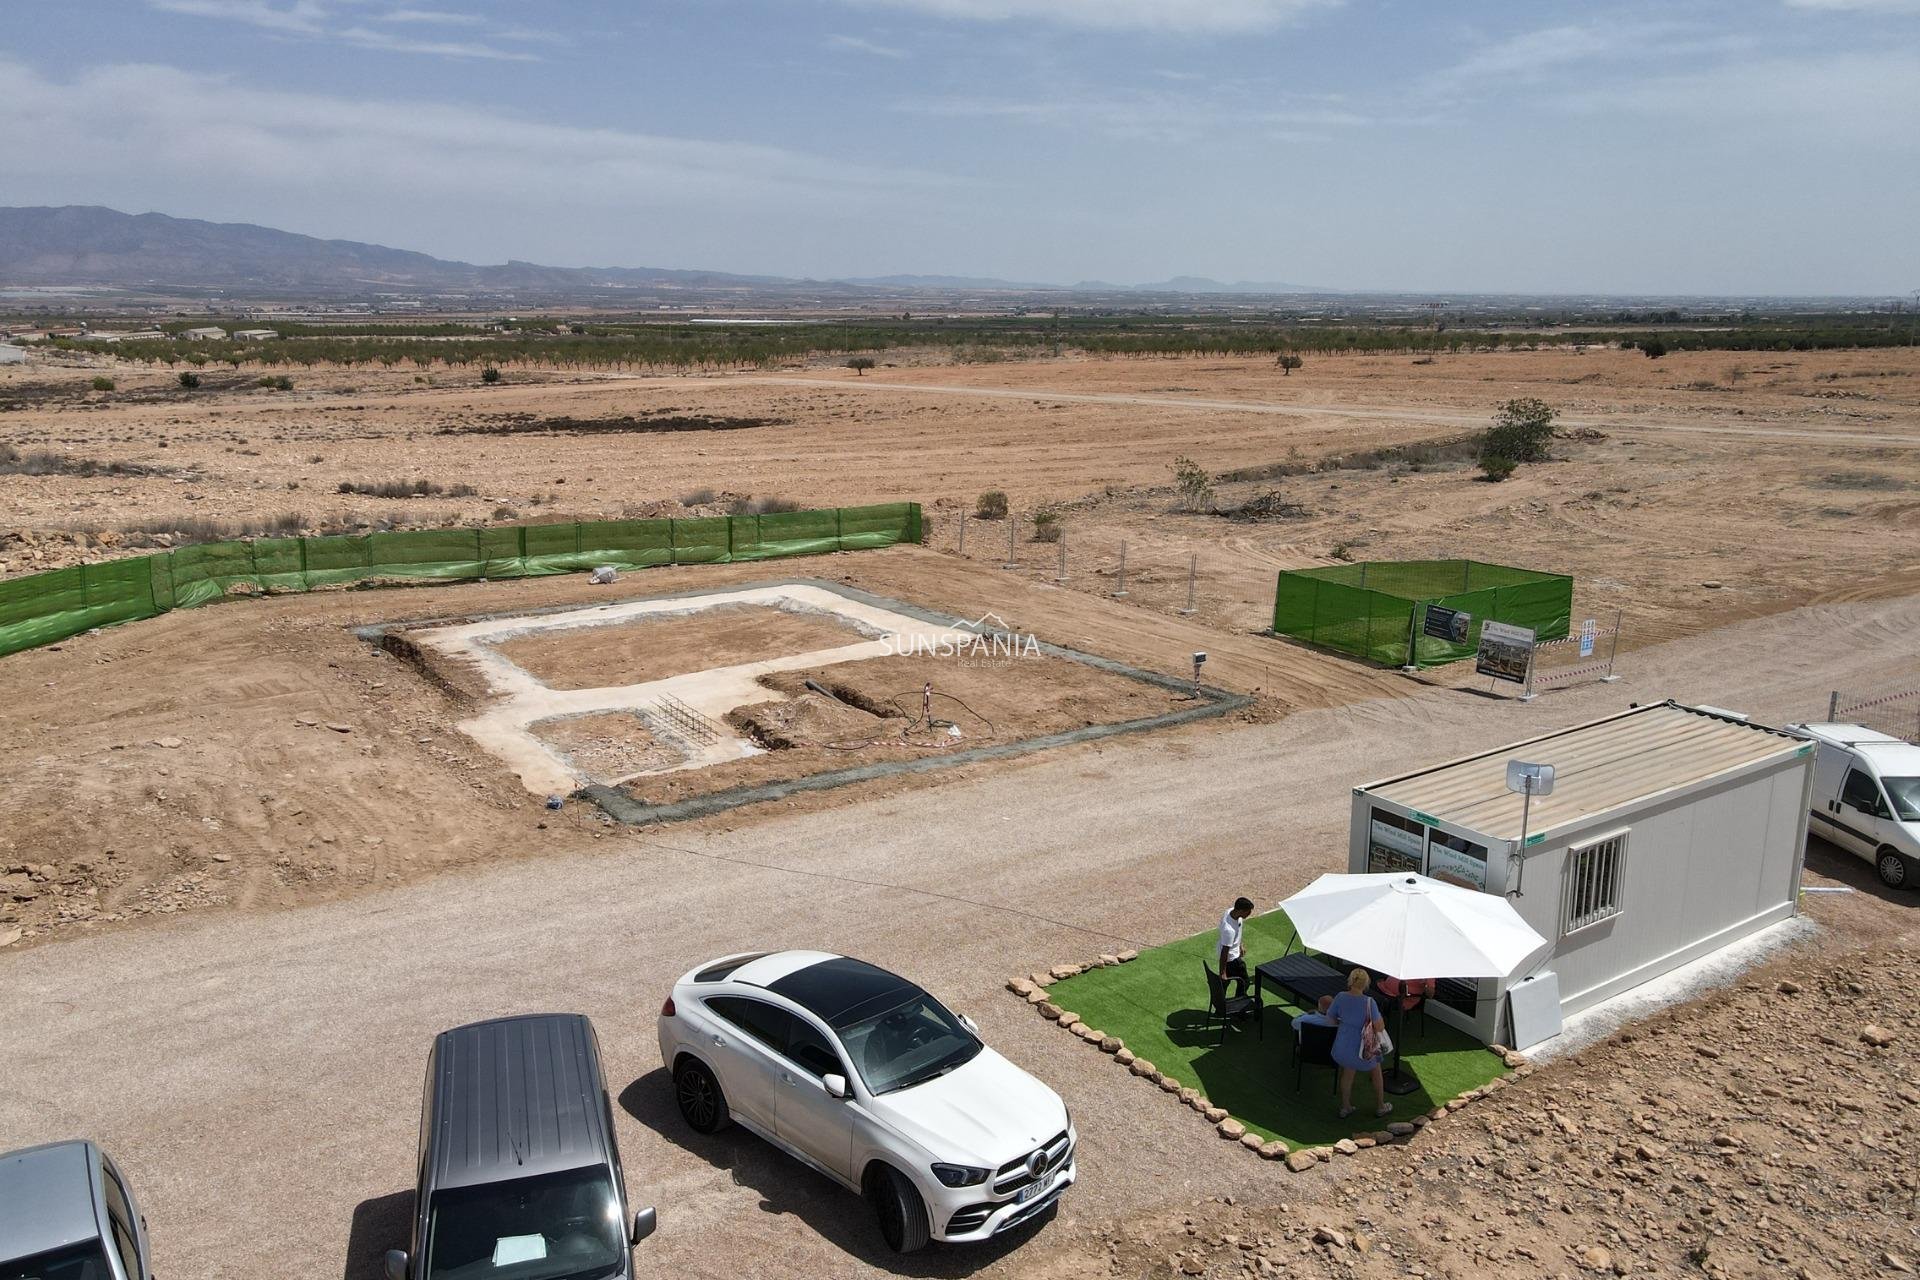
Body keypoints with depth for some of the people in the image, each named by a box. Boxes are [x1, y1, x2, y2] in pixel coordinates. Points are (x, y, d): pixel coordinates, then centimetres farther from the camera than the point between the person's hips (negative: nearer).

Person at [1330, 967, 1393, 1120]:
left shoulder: (1341, 997, -14)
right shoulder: (1369, 1002, -26)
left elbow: (1330, 1017, -3)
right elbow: (1380, 1028, -20)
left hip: (1343, 1048, 3)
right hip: (1363, 1049, -3)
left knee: (1347, 1073, 29)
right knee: (1376, 1073, 26)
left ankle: (1345, 1107, 41)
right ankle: (1381, 1107, 43)